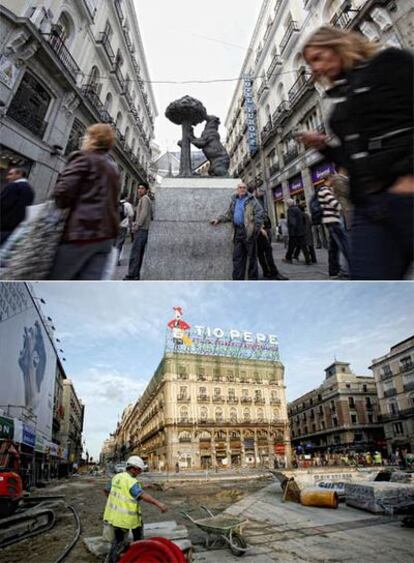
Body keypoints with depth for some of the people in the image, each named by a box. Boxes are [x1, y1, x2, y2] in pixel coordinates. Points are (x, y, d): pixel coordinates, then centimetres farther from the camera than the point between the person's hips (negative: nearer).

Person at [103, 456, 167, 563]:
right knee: (119, 542, 13)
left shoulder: (116, 477, 1)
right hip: (123, 517, -8)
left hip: (114, 514, 8)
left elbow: (107, 490, 17)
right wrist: (158, 503, -44)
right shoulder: (131, 481, -23)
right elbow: (143, 495, -37)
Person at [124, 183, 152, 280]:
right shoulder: (148, 200, 23)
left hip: (141, 229, -10)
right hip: (144, 230, 10)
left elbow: (143, 214, -16)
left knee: (135, 253, -13)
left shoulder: (144, 198, -4)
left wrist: (136, 226, -15)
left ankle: (132, 275, -15)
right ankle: (136, 274, 8)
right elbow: (151, 215, 25)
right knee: (139, 253, 7)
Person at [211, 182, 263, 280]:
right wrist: (219, 220, 10)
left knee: (251, 257, 1)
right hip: (238, 231, 6)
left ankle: (253, 278, 9)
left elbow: (259, 213, -7)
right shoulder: (234, 201, 18)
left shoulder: (251, 199, 1)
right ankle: (238, 279, 11)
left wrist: (257, 227, -16)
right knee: (237, 257, 5)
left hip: (249, 231, -5)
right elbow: (229, 215, 23)